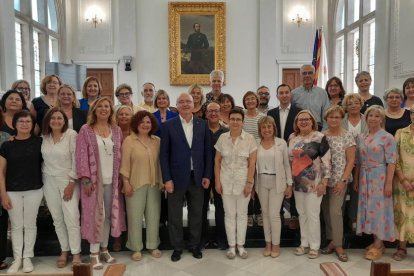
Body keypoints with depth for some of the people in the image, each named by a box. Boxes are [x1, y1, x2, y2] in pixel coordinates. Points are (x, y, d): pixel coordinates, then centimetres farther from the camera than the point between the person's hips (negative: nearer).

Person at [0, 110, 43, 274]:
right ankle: (17, 259, 20)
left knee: (30, 224, 8)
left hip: (34, 190, -1)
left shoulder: (39, 142, -2)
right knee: (16, 226, 8)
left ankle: (27, 257, 21)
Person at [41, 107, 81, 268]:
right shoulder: (44, 137, 4)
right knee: (57, 218, 9)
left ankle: (76, 254, 5)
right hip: (49, 181, 4)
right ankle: (64, 251, 22)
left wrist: (71, 183, -13)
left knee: (71, 217, -6)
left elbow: (76, 160, -11)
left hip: (68, 180, -4)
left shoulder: (71, 135, -10)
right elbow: (43, 158, 15)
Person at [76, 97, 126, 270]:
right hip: (94, 180, -3)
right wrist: (85, 179, -13)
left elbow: (120, 155, 9)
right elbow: (82, 155, -7)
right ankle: (94, 253, 12)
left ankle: (104, 249, 24)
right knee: (96, 215, 0)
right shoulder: (86, 130, -3)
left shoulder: (116, 131, 8)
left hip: (112, 180, 4)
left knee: (109, 215, 9)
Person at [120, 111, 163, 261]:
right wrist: (126, 182, -10)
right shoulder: (129, 140, -5)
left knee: (153, 215, 11)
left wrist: (162, 180, 7)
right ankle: (136, 248, 19)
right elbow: (125, 164, -7)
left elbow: (160, 162, 8)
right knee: (135, 216, 5)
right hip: (135, 184, -3)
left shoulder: (157, 140, 5)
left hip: (154, 184, 4)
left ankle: (153, 245, 26)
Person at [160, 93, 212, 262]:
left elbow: (208, 151, 5)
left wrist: (207, 175, -1)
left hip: (197, 177, 2)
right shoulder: (168, 125, -4)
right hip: (176, 177, -2)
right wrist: (167, 179, -10)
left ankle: (195, 245, 31)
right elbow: (164, 154, -5)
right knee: (175, 216, 10)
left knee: (196, 214, 13)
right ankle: (177, 247, 27)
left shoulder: (203, 125, 3)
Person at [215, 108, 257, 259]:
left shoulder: (250, 138, -7)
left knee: (242, 214, 10)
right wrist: (217, 181, -2)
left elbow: (252, 163, -7)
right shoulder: (222, 137, -1)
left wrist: (249, 183, -11)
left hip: (243, 181, -1)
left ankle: (241, 245, 24)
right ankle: (231, 246, 22)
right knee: (229, 214, 10)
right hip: (226, 181, 1)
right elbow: (217, 161, 2)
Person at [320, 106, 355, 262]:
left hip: (339, 179, -4)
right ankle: (332, 241, 21)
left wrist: (343, 180, -13)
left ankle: (338, 245, 4)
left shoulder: (347, 136, -4)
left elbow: (351, 161, -6)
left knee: (335, 211, -9)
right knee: (326, 211, 8)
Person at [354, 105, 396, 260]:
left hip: (379, 177, -5)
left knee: (379, 208, 0)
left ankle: (378, 244, 11)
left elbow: (391, 162, -11)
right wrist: (356, 179, 11)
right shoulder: (361, 138, 9)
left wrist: (389, 183, -16)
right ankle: (376, 241, 23)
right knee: (369, 208, 9)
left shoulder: (387, 137, -7)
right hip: (364, 178, 6)